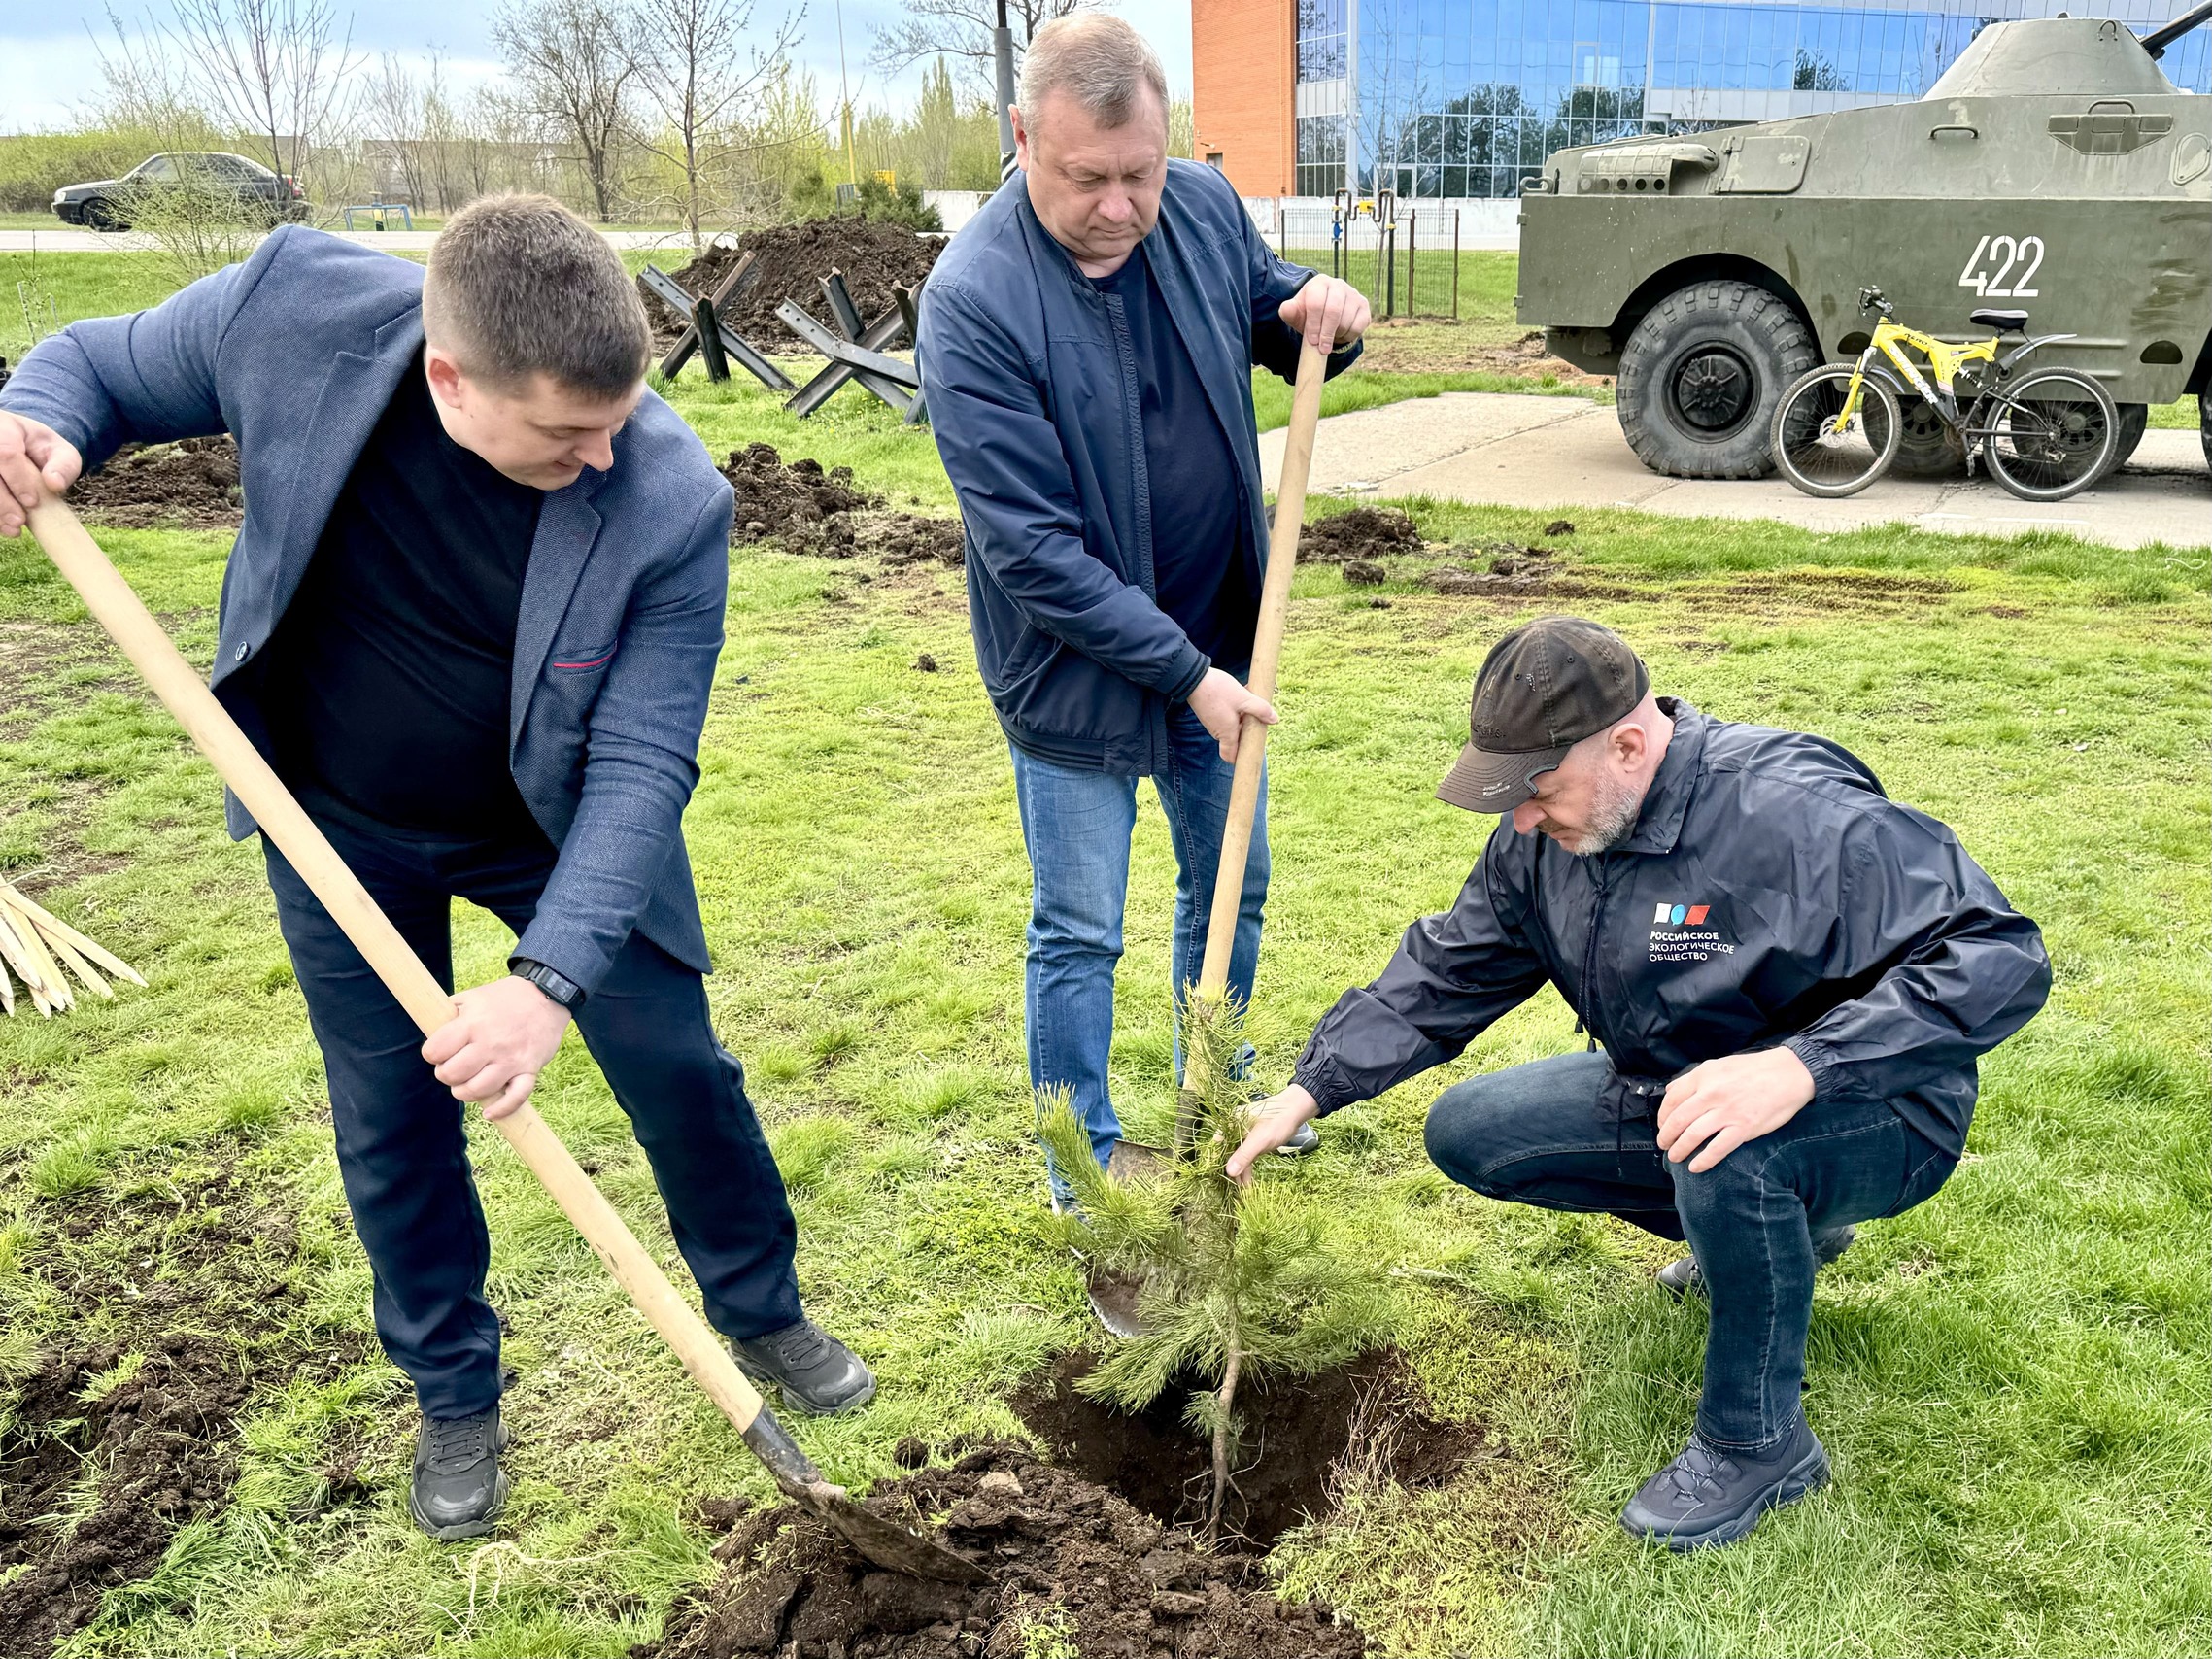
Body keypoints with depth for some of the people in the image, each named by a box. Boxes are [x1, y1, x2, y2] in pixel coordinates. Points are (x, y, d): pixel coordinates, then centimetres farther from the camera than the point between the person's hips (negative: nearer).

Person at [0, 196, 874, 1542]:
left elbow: (640, 763, -27)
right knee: (390, 1124, 11)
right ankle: (456, 1401, 36)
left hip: (556, 828, -1)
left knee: (680, 1071, 6)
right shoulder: (299, 306, -26)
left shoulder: (671, 502, -31)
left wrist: (552, 979, -37)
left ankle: (762, 1314, 36)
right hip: (337, 820, 2)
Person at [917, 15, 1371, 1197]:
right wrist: (1182, 671, -21)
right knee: (1079, 935, 7)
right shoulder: (972, 298, -24)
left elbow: (1267, 317, 15)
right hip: (1075, 668, -6)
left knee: (1230, 890, 20)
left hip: (1218, 642, 6)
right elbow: (1029, 545, -24)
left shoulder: (1203, 209, -6)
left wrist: (1319, 317, -11)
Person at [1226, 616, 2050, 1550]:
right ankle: (1768, 1232, 17)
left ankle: (1760, 1443, -11)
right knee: (1468, 1133, 3)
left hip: (1871, 1121, -8)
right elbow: (1443, 974, 4)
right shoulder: (1544, 837, -7)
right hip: (1669, 1087, 8)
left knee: (1721, 1151, -39)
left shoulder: (1797, 813, -31)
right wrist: (1307, 1092, -5)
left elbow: (2001, 958, -34)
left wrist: (1801, 1065, -47)